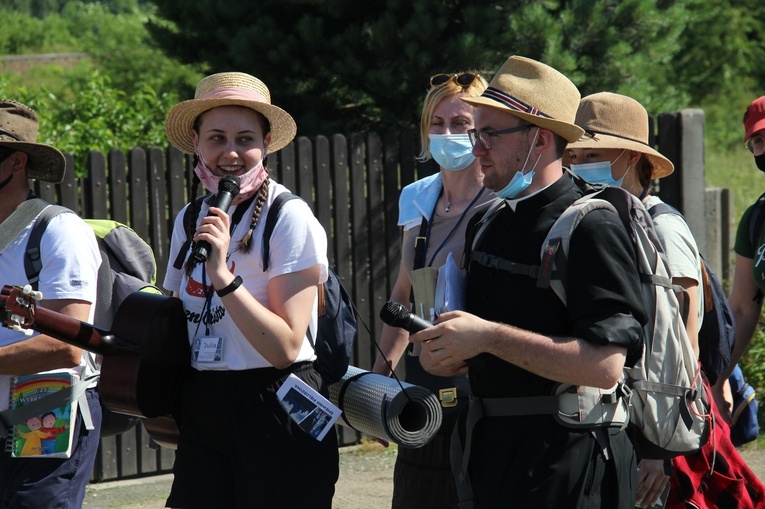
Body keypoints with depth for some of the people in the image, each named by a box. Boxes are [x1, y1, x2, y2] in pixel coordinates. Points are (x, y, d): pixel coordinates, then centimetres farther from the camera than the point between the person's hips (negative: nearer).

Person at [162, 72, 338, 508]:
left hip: (275, 409, -6)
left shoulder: (289, 217, -11)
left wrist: (222, 275, -24)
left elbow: (285, 348, -17)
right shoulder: (190, 219, 8)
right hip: (202, 412, 6)